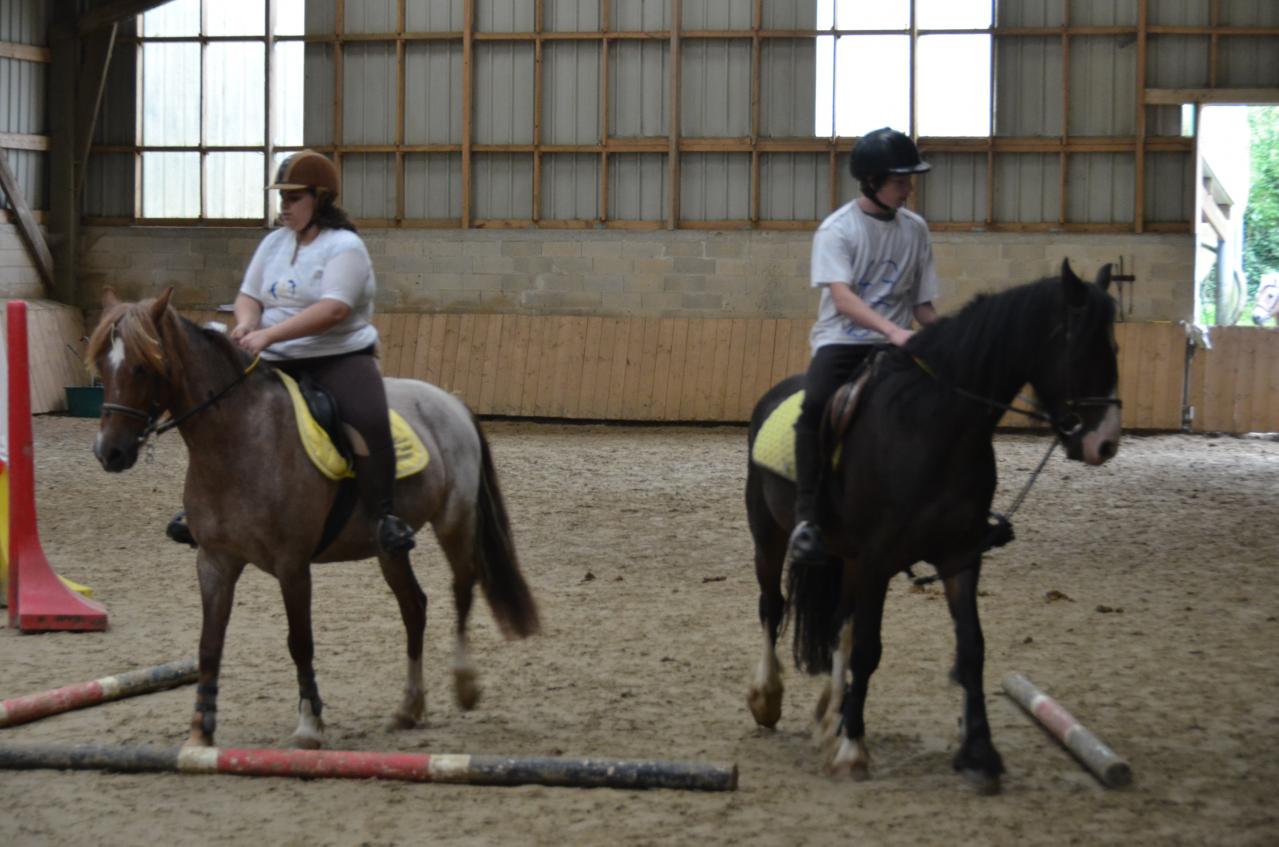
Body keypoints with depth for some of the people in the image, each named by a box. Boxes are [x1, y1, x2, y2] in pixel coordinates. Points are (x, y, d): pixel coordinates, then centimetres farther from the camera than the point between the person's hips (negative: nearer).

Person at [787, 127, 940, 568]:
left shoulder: (915, 229, 11)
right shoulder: (837, 229, -4)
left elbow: (923, 304, 15)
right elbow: (842, 298, -18)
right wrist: (892, 329, -33)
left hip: (896, 345, 4)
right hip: (841, 338, -4)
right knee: (816, 403, -33)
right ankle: (807, 516, -32)